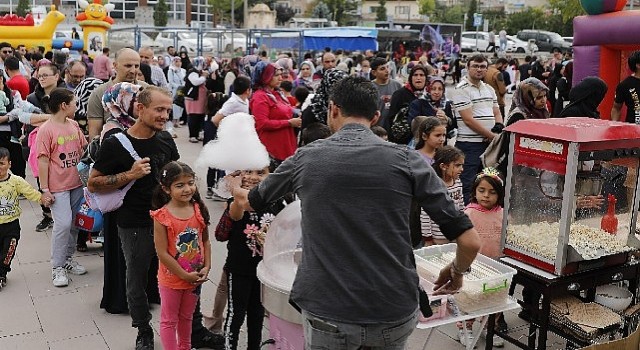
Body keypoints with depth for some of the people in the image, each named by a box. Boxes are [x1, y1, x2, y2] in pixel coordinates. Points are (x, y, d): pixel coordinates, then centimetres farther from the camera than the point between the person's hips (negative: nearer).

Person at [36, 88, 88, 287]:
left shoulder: (74, 125, 7)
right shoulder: (46, 130, -12)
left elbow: (84, 149, 18)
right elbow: (43, 161, -12)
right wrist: (44, 189, -12)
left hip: (77, 183, 7)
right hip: (58, 187, -7)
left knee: (74, 223, 13)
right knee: (63, 224, -9)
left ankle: (68, 259, 28)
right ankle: (57, 267, 4)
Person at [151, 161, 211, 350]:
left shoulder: (199, 210, -7)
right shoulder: (162, 216, -20)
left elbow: (205, 240, 3)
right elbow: (162, 253, -19)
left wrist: (206, 267, -8)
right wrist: (185, 275, -17)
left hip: (196, 277, 5)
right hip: (172, 278, -4)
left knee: (186, 316, 24)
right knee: (169, 320, 13)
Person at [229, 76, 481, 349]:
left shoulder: (305, 158, 1)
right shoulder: (406, 160, -3)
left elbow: (248, 202, 20)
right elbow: (469, 240, -6)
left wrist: (235, 186, 43)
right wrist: (456, 271, 16)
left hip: (327, 313, 0)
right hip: (395, 314, 1)